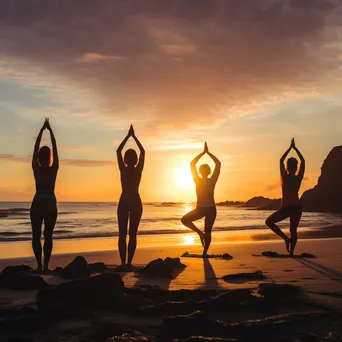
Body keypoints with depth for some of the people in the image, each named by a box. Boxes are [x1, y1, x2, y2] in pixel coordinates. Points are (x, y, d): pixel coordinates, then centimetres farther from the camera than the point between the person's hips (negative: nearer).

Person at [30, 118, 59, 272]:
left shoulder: (36, 169, -4)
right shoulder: (54, 169, -4)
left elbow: (35, 148, 1)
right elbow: (55, 148, 1)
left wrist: (42, 130, 6)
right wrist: (50, 130, 6)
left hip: (37, 204, 0)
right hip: (51, 204, 0)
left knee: (36, 236, 4)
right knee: (48, 236, 4)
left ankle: (39, 265, -3)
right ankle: (46, 265, -1)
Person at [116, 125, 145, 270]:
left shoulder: (123, 170, -6)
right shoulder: (138, 170, -5)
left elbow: (118, 151, 4)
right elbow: (143, 151, 7)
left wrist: (128, 136, 8)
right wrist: (134, 136, 11)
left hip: (124, 202, 0)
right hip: (136, 202, 0)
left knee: (122, 234, 4)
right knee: (133, 234, 3)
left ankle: (123, 262, -2)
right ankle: (129, 262, -2)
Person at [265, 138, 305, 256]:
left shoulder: (284, 177, -8)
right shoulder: (299, 178, -3)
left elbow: (281, 160, 3)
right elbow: (303, 161, 9)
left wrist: (290, 148, 9)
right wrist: (295, 148, 13)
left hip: (286, 208, -3)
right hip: (297, 207, 4)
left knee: (269, 222, 12)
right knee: (293, 230, 16)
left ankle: (286, 238, -3)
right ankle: (291, 252, 15)